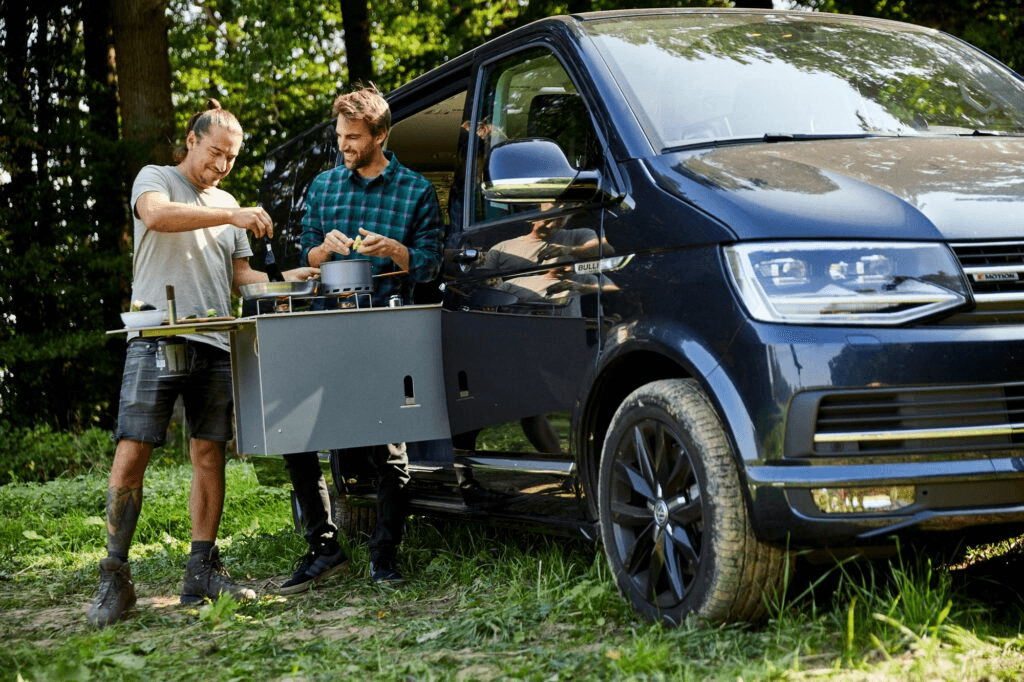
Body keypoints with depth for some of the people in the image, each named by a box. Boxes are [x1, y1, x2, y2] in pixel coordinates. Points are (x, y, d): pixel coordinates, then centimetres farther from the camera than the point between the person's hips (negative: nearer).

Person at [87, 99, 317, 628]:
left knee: (209, 456, 2)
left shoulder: (227, 205, 24)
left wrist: (283, 280, 3)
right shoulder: (155, 179, 7)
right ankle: (114, 578, -5)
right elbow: (156, 214, -17)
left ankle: (202, 573, 8)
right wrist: (231, 217, -20)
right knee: (131, 453, -10)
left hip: (215, 346, 6)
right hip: (157, 340, -5)